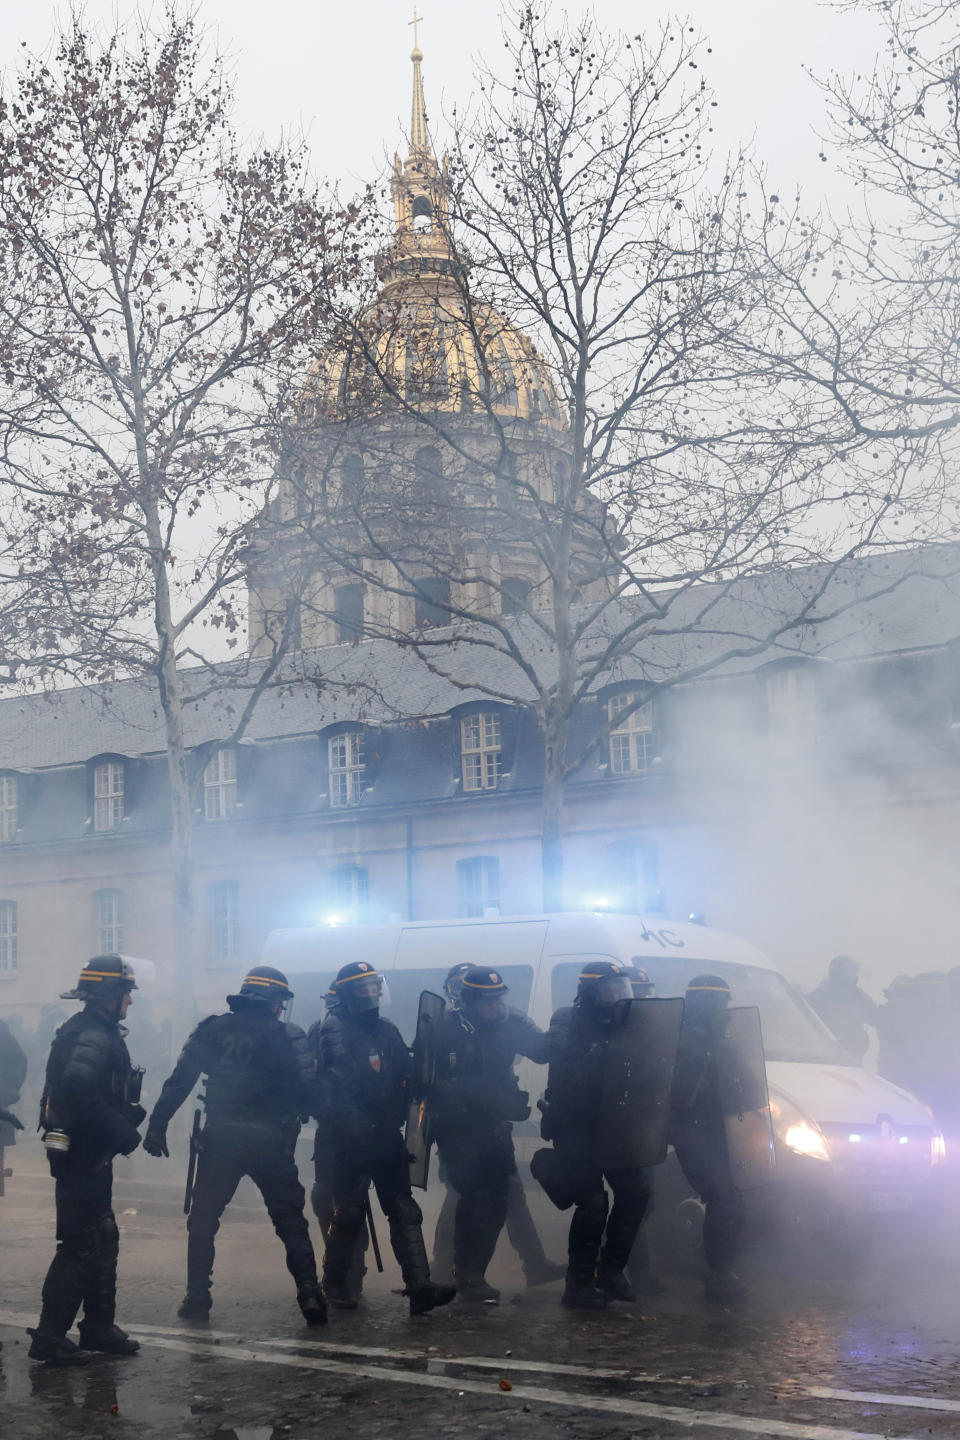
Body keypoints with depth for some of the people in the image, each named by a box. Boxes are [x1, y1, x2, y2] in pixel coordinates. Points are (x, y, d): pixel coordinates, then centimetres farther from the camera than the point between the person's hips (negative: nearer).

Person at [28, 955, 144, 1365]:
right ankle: (49, 1338, -1)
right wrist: (123, 1132, -24)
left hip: (87, 1153, 10)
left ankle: (99, 1328, 25)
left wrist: (128, 1112, 5)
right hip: (84, 1155, -10)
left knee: (103, 1241, 17)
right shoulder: (95, 1036, -18)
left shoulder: (92, 1031, 15)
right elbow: (80, 1091, -33)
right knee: (81, 1245, -6)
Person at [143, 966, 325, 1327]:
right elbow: (307, 1092, -6)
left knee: (203, 1219, 14)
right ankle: (309, 1293, 2)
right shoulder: (287, 1036, -1)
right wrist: (294, 1112, 15)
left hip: (221, 1139, 1)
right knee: (290, 1220, 10)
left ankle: (197, 1298, 12)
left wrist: (157, 1127, 3)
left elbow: (178, 1081, 0)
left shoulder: (212, 1030, 5)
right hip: (270, 1142, -1)